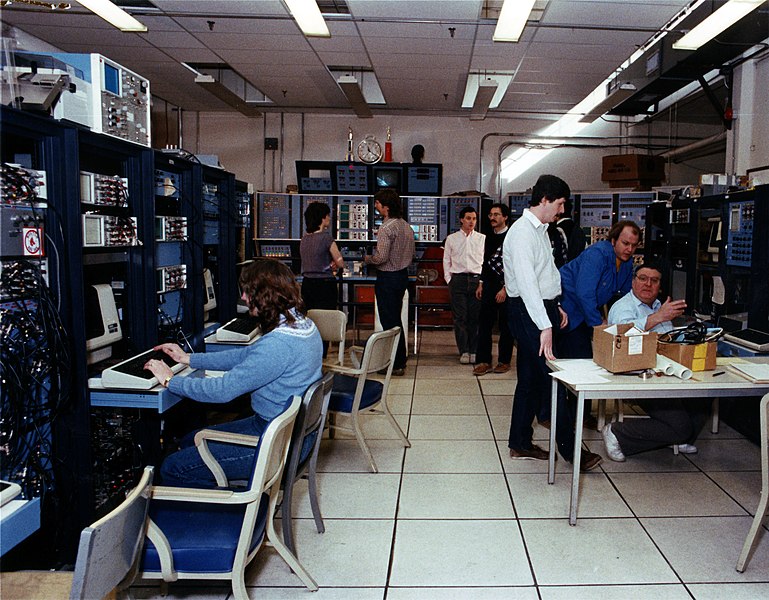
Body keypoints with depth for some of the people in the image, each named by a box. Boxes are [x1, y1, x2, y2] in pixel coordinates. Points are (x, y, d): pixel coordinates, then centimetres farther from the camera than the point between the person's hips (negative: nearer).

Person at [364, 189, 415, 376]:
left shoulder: (387, 228, -19)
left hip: (387, 278, -9)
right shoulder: (406, 226, 9)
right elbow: (411, 254, 15)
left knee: (389, 321, -2)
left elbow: (381, 257, -24)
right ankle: (400, 360, 25)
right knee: (396, 320, 17)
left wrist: (368, 259, -6)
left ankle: (395, 365, 3)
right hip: (402, 275, 9)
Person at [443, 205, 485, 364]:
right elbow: (446, 261, 12)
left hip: (476, 279, 0)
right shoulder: (451, 239, 10)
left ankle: (473, 350, 10)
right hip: (458, 279, 0)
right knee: (460, 317, -1)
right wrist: (449, 280, 4)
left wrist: (483, 281, 0)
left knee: (475, 317, 0)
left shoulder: (482, 239, 9)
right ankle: (463, 351, 6)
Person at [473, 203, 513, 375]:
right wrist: (481, 283, 17)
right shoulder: (489, 237, 14)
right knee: (484, 323, 3)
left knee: (505, 325, 4)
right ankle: (484, 361, 9)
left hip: (506, 287, -6)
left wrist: (505, 288, -15)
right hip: (489, 285, 6)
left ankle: (504, 361, 14)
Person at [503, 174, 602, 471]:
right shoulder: (522, 232, -18)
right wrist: (545, 326, -32)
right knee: (552, 377, -7)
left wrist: (555, 307, 21)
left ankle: (520, 443, 21)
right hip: (528, 313, -10)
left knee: (531, 379, 12)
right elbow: (526, 283, -27)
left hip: (542, 308, 10)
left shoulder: (540, 230, 15)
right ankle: (569, 448, 2)